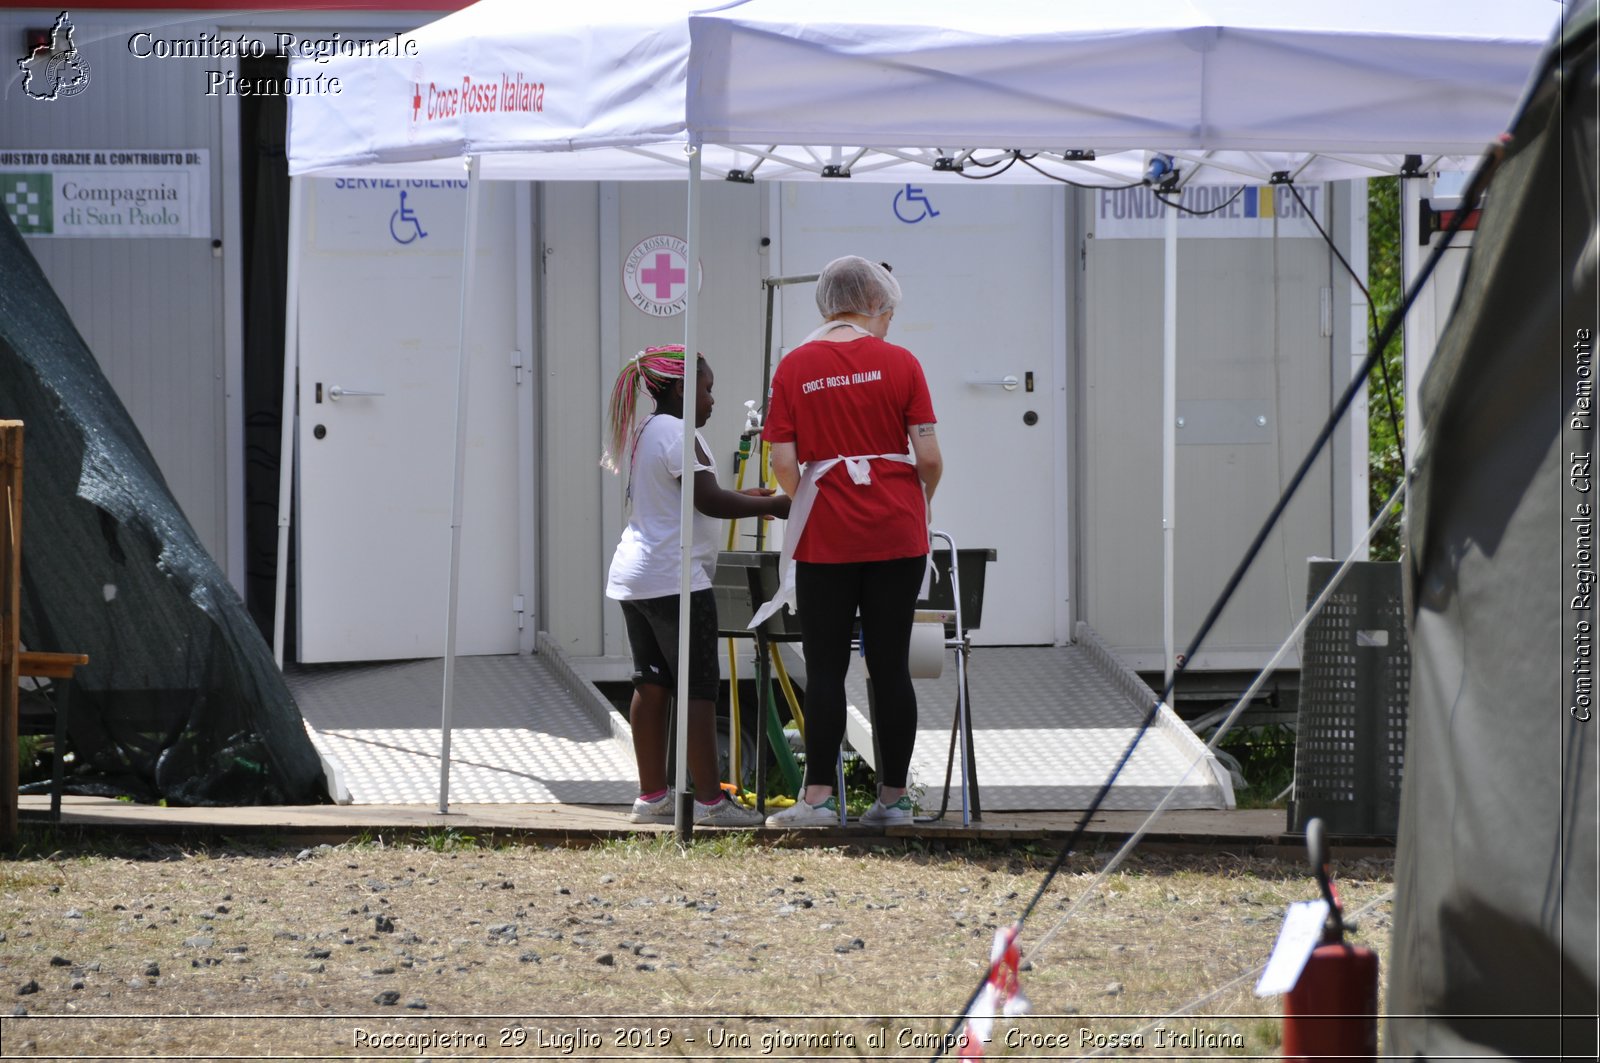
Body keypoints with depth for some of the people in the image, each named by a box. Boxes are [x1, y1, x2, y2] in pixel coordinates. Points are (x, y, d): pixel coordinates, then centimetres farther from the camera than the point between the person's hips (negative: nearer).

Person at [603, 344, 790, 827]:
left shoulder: (642, 432, 16)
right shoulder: (678, 435, -14)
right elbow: (708, 501, -20)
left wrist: (741, 498, 19)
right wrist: (772, 506, -13)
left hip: (634, 579, 10)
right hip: (674, 580, -10)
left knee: (651, 686, 11)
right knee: (699, 688, -6)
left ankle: (652, 796, 14)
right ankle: (709, 800, -6)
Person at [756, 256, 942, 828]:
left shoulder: (794, 367, -1)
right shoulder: (899, 363, -3)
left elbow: (783, 464, -5)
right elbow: (928, 458, -6)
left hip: (826, 538, 0)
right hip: (896, 534, 0)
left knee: (825, 669, 3)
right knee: (890, 663, 5)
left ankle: (818, 796, -1)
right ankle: (893, 796, 8)